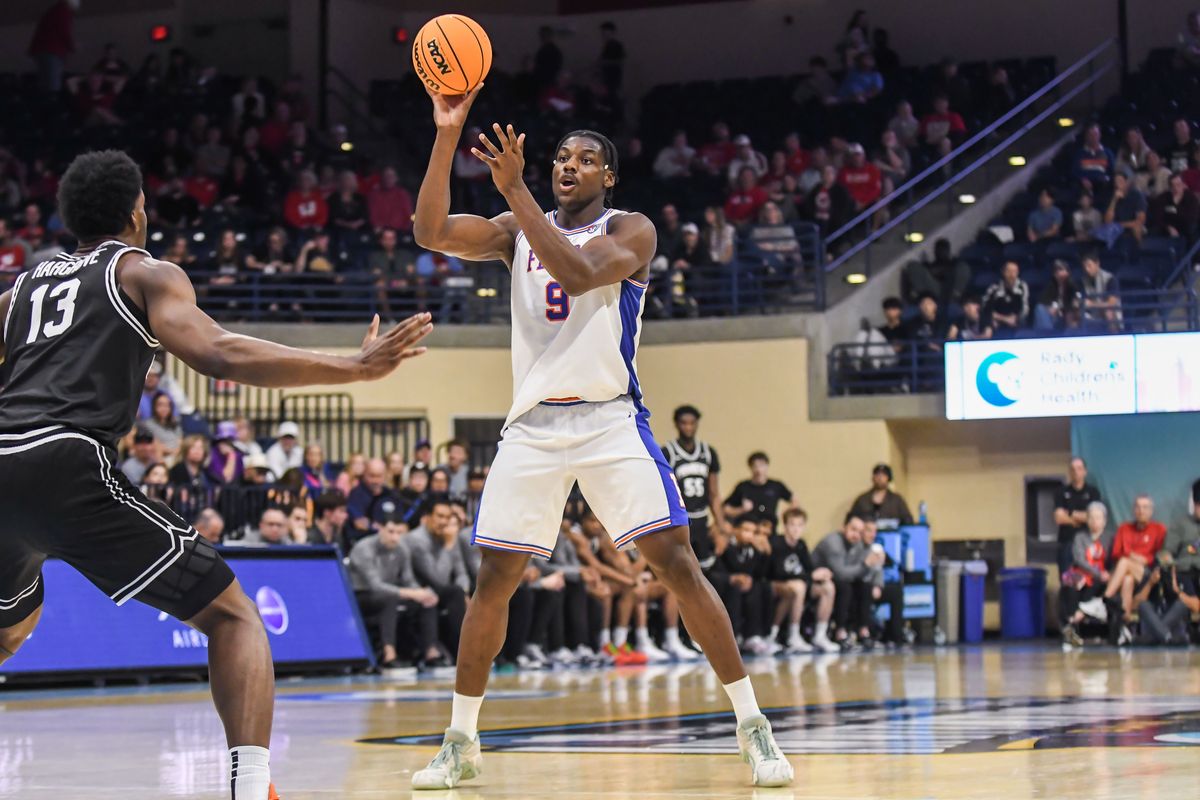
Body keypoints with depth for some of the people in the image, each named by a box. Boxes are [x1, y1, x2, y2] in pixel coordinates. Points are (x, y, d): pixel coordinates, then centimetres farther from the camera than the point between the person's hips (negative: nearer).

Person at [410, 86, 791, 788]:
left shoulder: (631, 231, -1)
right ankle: (461, 742, 14)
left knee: (678, 564, -11)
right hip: (533, 425, 4)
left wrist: (515, 189, -24)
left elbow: (578, 273, -20)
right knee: (493, 580, 2)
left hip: (610, 419, -3)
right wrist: (447, 135, -10)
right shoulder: (516, 230, 12)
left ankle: (754, 727, -7)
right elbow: (431, 232, -2)